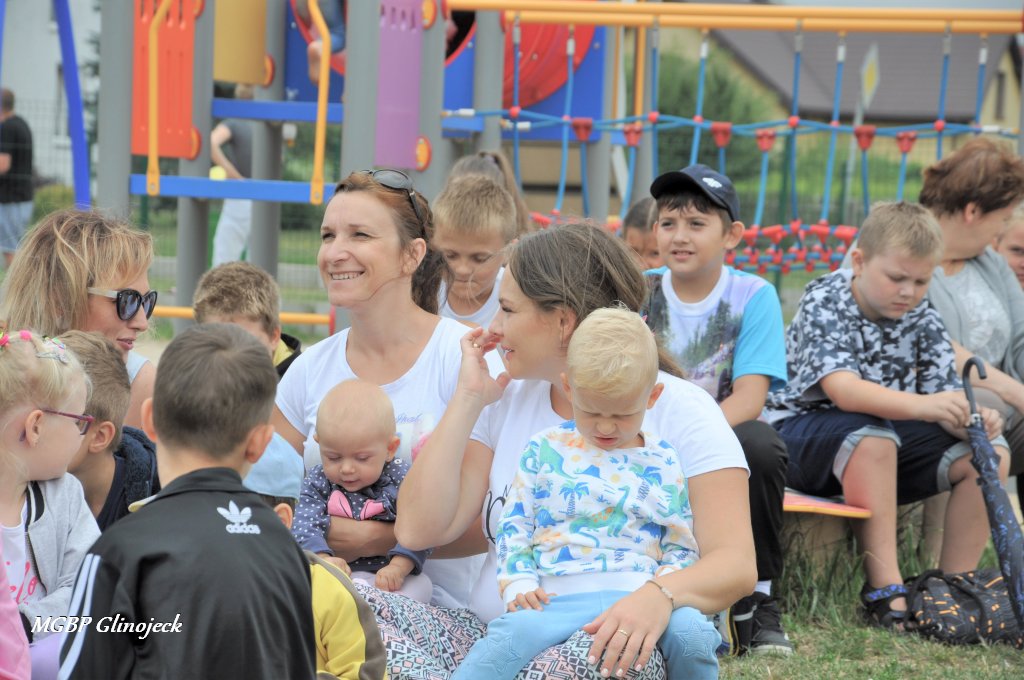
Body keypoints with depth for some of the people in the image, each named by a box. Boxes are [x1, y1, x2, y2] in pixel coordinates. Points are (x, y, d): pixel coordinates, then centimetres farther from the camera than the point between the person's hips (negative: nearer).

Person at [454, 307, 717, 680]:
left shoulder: (663, 463, 14)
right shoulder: (545, 449, 13)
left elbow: (681, 546, 16)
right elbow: (514, 524, 13)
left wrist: (661, 587, -5)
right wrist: (518, 583, -4)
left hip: (636, 593, 2)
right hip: (557, 596, -1)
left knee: (692, 633, -27)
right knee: (513, 634, -34)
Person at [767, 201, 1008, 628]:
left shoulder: (921, 318, 0)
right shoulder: (825, 303, -18)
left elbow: (944, 397, -7)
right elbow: (843, 390, -34)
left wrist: (969, 419, -32)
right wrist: (919, 405, -50)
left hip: (885, 437, 6)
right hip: (801, 430, -6)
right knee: (872, 438, -38)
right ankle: (885, 591, -37)